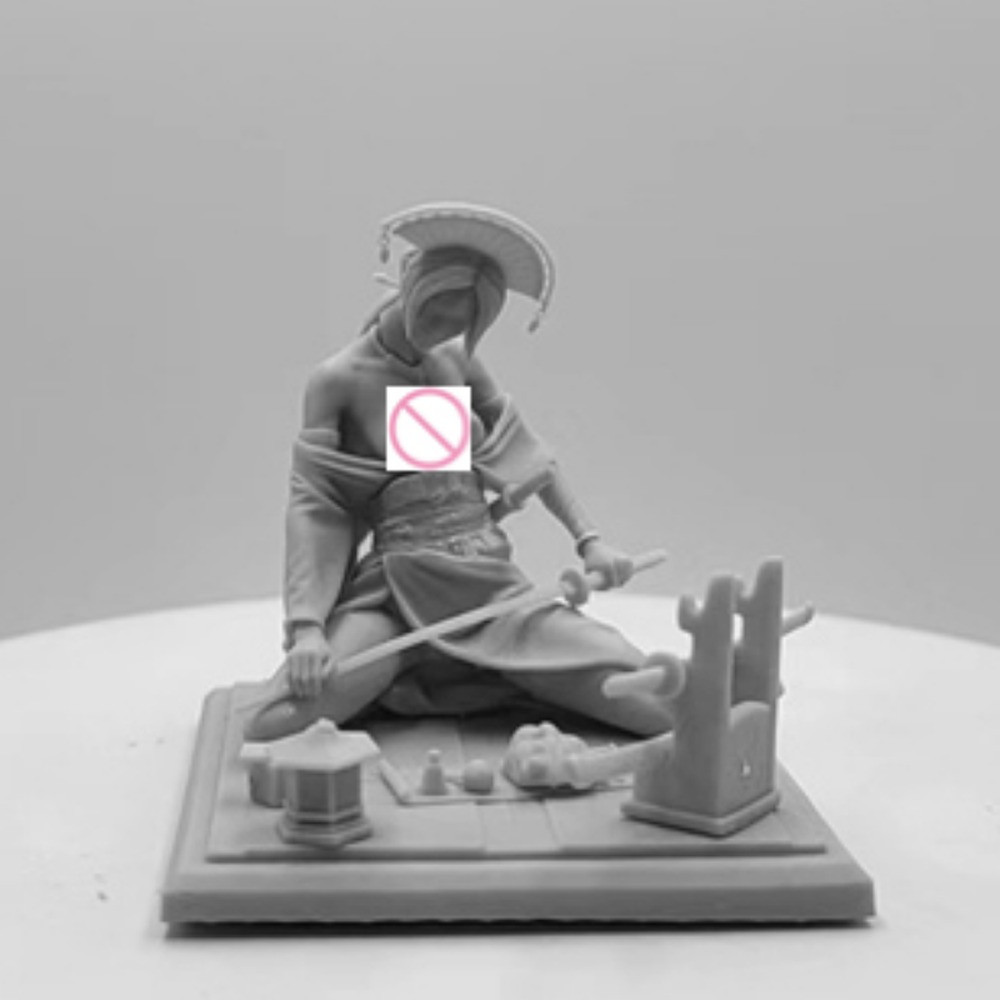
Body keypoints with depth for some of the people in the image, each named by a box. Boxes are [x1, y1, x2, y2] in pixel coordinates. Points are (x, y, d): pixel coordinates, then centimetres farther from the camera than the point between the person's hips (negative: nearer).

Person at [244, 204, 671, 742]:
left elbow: (524, 450, 19)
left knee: (671, 712, -13)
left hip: (494, 581, 3)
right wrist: (307, 626, -22)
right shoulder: (339, 379, -4)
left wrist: (588, 537, 7)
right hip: (397, 591, -3)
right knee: (268, 730, -29)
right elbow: (310, 503, -10)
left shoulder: (457, 361, 11)